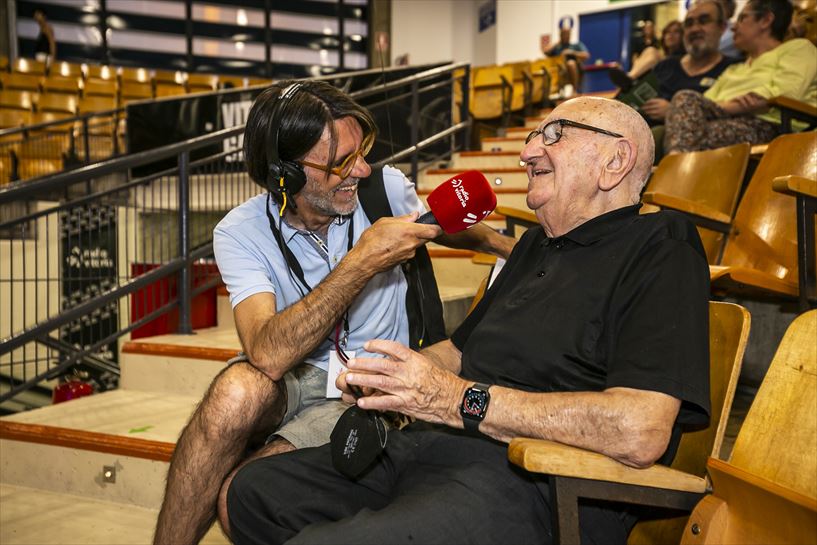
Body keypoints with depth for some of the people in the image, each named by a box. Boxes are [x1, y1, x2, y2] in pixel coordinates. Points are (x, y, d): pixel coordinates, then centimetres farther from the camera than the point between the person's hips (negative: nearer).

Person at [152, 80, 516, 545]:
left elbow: (445, 230, 18)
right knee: (236, 393, -36)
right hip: (292, 377, 1)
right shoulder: (241, 234, -15)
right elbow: (268, 355, -32)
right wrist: (362, 262, -35)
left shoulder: (385, 189, -8)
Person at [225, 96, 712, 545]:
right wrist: (386, 374, 6)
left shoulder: (662, 250, -8)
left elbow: (639, 432, -22)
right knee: (256, 489, 9)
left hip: (526, 483, -9)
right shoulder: (538, 245, 24)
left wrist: (460, 399, -20)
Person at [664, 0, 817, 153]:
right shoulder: (734, 69, 35)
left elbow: (783, 95, -5)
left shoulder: (798, 48, 16)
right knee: (685, 98, -28)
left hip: (762, 127, -5)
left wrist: (725, 106, -11)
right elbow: (707, 100, 15)